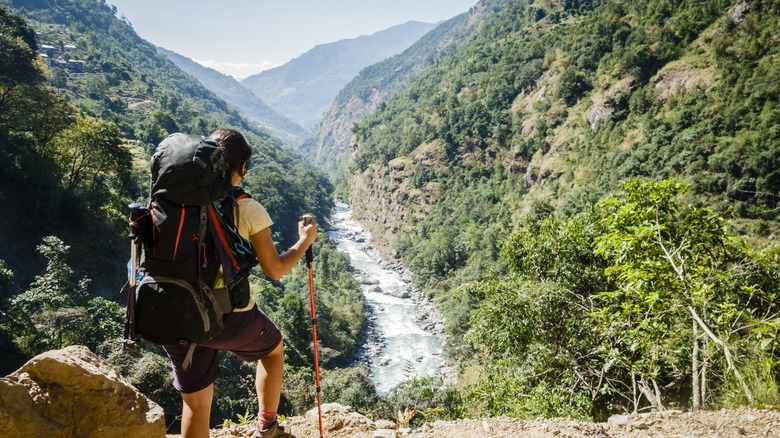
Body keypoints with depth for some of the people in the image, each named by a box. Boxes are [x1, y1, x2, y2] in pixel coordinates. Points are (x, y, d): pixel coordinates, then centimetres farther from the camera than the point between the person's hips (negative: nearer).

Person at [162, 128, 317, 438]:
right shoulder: (248, 210, -11)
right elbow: (275, 270, -6)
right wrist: (305, 241, 9)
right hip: (230, 318, -3)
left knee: (196, 403, 17)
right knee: (273, 348, 29)